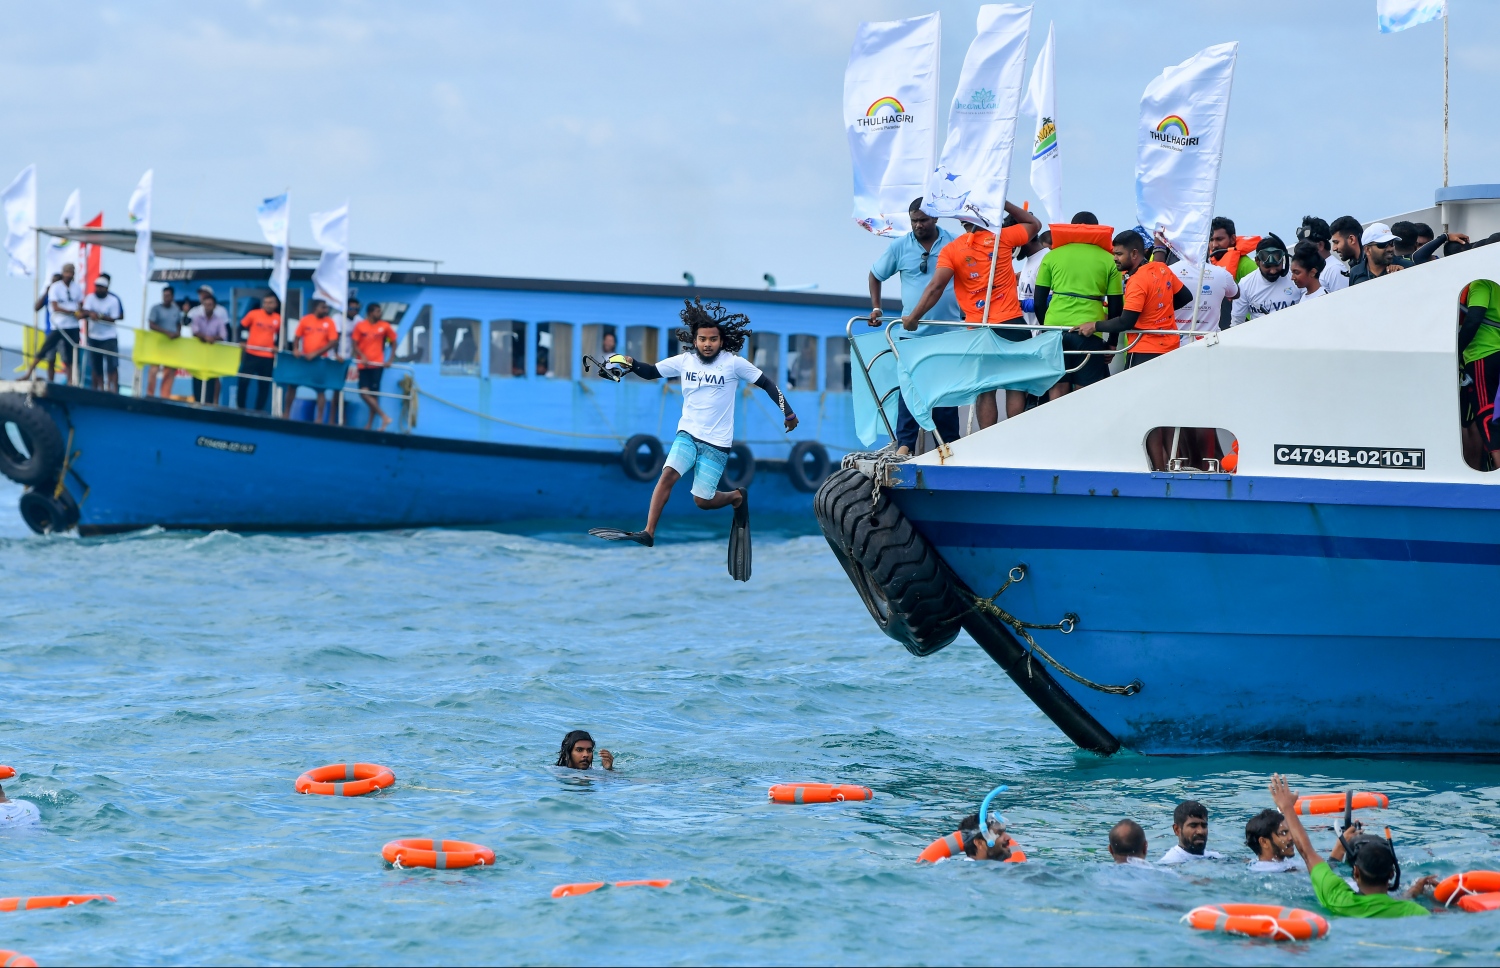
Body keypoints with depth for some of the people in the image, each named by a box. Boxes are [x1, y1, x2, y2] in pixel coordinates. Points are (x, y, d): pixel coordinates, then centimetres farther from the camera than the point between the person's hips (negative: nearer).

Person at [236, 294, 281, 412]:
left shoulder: (278, 319, 2)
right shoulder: (253, 314, -3)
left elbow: (280, 335, 16)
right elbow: (242, 327, 6)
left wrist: (277, 347, 1)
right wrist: (242, 342, -4)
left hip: (268, 357, 1)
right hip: (251, 354, -1)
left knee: (264, 385, 4)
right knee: (243, 381, -2)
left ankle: (259, 410, 13)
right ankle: (240, 409, 9)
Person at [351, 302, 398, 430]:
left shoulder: (384, 326, 1)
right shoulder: (360, 326, -1)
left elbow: (393, 342, 10)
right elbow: (355, 344, 0)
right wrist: (362, 357, -17)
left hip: (377, 364, -1)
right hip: (364, 364, 1)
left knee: (373, 393, -4)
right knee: (364, 392, -8)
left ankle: (370, 424, 3)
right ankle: (384, 417, 2)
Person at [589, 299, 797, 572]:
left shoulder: (734, 363, -9)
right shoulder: (684, 361, -1)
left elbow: (765, 383, 0)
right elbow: (651, 372, 6)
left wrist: (788, 412, 2)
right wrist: (630, 364, -15)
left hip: (717, 443, -3)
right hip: (687, 434, 3)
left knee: (702, 501, -4)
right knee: (668, 475, -21)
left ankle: (737, 496, 28)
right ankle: (648, 533, -20)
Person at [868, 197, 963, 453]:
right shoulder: (900, 247, 1)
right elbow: (875, 275, 13)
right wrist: (875, 308, 4)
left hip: (948, 333, 0)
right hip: (911, 332, 0)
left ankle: (949, 445, 10)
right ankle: (905, 444, -8)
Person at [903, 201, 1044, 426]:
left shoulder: (951, 250, 0)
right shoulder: (1001, 238, 1)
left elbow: (936, 286, -11)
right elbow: (1035, 224, 18)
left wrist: (914, 317, -7)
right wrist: (1003, 203, 18)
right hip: (1011, 324, -1)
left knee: (985, 391, 5)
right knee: (1016, 388, 3)